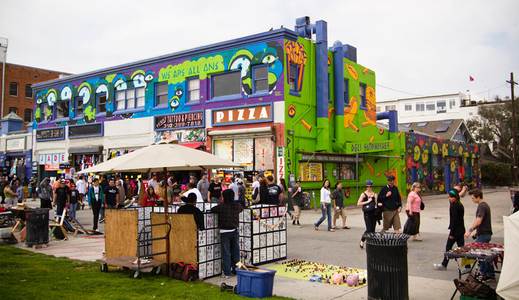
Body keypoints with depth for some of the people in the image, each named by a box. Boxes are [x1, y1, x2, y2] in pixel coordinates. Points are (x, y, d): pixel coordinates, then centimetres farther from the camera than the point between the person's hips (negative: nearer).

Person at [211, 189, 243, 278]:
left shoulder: (221, 206, -14)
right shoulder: (237, 206, -1)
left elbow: (212, 210, -4)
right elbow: (241, 208, 19)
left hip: (225, 232, -4)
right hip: (235, 231, 4)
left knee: (226, 253, 2)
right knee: (235, 251, 14)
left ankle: (227, 273, 3)